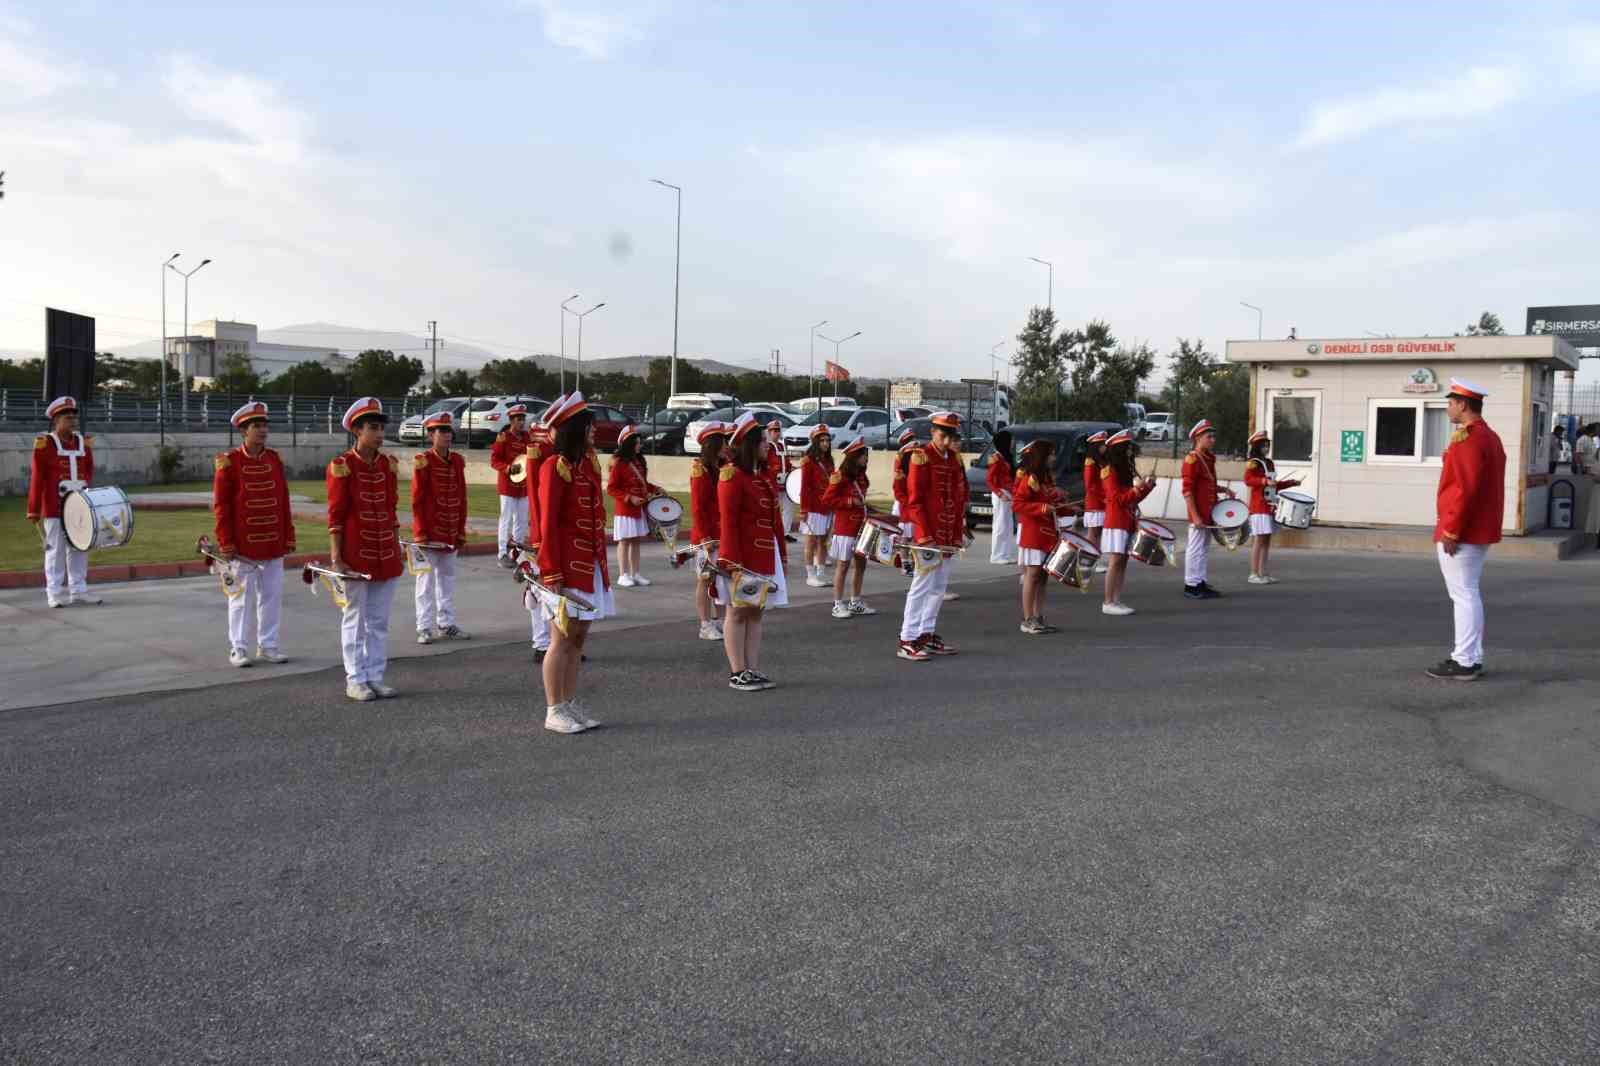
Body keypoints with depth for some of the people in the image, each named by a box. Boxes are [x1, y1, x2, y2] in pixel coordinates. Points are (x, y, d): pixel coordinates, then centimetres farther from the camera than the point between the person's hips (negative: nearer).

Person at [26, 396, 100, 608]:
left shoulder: (83, 442, 9)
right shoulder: (44, 444, -6)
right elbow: (37, 479, -6)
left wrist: (87, 490, 0)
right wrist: (34, 511, -7)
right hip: (54, 509, -5)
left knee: (79, 549, 10)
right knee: (55, 549, 0)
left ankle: (78, 590, 18)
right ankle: (55, 593, 6)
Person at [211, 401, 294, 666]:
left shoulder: (274, 459, 6)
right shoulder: (229, 462, -7)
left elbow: (284, 502, 9)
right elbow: (221, 505, -7)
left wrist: (288, 537, 6)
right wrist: (226, 543, -11)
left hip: (273, 545, 4)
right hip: (243, 546, -4)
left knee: (272, 595, 8)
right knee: (241, 596, 5)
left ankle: (267, 646, 19)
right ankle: (238, 648, 13)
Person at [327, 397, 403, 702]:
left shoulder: (389, 464, 6)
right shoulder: (342, 466, -9)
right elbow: (335, 516, -9)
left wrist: (397, 551, 12)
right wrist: (336, 559, -12)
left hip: (385, 555, 5)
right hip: (356, 555, -5)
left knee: (379, 620, 9)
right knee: (355, 618, 4)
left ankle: (375, 677, 18)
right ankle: (355, 680, 12)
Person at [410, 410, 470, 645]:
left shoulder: (457, 461, 6)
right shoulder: (423, 461, -9)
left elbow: (461, 498, 10)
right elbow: (417, 500, -10)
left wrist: (461, 530, 8)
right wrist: (421, 533, -13)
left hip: (451, 531, 6)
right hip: (429, 532, -5)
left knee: (448, 577, 12)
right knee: (426, 578, 0)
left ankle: (446, 624, 20)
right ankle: (425, 627, 5)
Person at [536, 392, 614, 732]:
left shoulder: (589, 464, 12)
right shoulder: (556, 467, -12)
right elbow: (548, 524, -15)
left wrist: (601, 565, 15)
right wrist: (551, 574, -17)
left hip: (591, 566, 8)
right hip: (568, 567, -8)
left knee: (578, 637, 11)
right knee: (562, 639, -2)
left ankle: (571, 704, 19)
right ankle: (554, 712, 5)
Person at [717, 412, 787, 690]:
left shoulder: (762, 475, 14)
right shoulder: (733, 475, -12)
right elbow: (728, 522, -16)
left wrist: (779, 556, 16)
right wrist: (734, 565, -20)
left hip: (765, 555, 8)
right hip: (743, 556, -8)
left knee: (756, 612, 9)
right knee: (738, 612, 0)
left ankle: (753, 670, 14)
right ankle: (737, 673, 5)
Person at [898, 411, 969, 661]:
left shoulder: (955, 459, 13)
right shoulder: (922, 457, -9)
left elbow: (960, 498, 16)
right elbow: (915, 500, -13)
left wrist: (959, 533, 8)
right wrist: (925, 535, -17)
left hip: (949, 537, 7)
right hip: (929, 535, -7)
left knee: (939, 587, 12)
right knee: (923, 586, -7)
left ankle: (927, 634, 21)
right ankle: (908, 641, -4)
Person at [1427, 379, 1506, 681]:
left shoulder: (1467, 439, -17)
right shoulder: (1491, 437, 15)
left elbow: (1466, 489, -24)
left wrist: (1450, 531, -20)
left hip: (1461, 532, -10)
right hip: (1481, 532, 10)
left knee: (1463, 595, -6)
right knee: (1469, 593, 15)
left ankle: (1464, 663, -3)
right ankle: (1472, 657, 19)